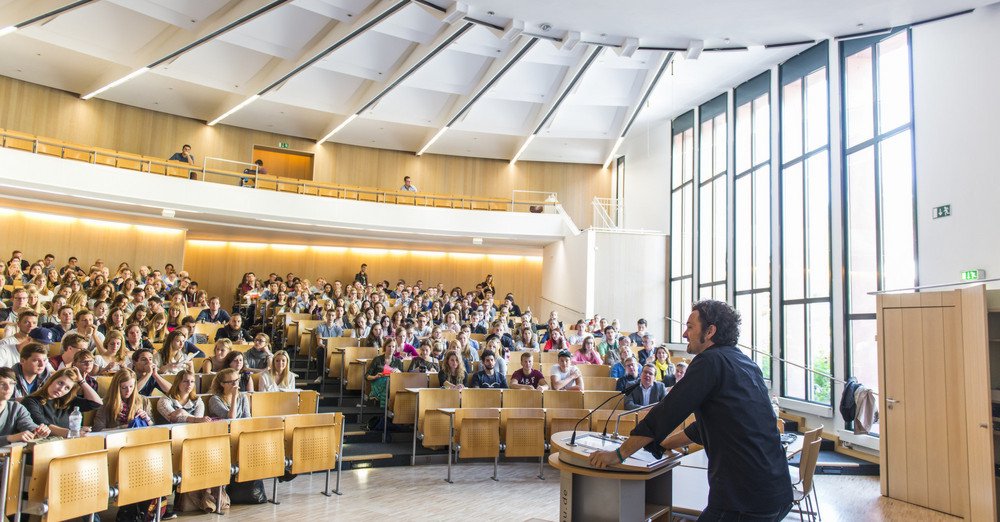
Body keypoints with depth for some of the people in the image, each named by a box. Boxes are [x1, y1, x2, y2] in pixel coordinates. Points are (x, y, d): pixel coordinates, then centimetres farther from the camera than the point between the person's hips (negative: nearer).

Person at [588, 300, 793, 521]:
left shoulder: (711, 361, -11)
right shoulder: (746, 364, 15)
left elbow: (667, 413, -13)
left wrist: (618, 454, -5)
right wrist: (661, 444, 30)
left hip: (744, 500, -8)